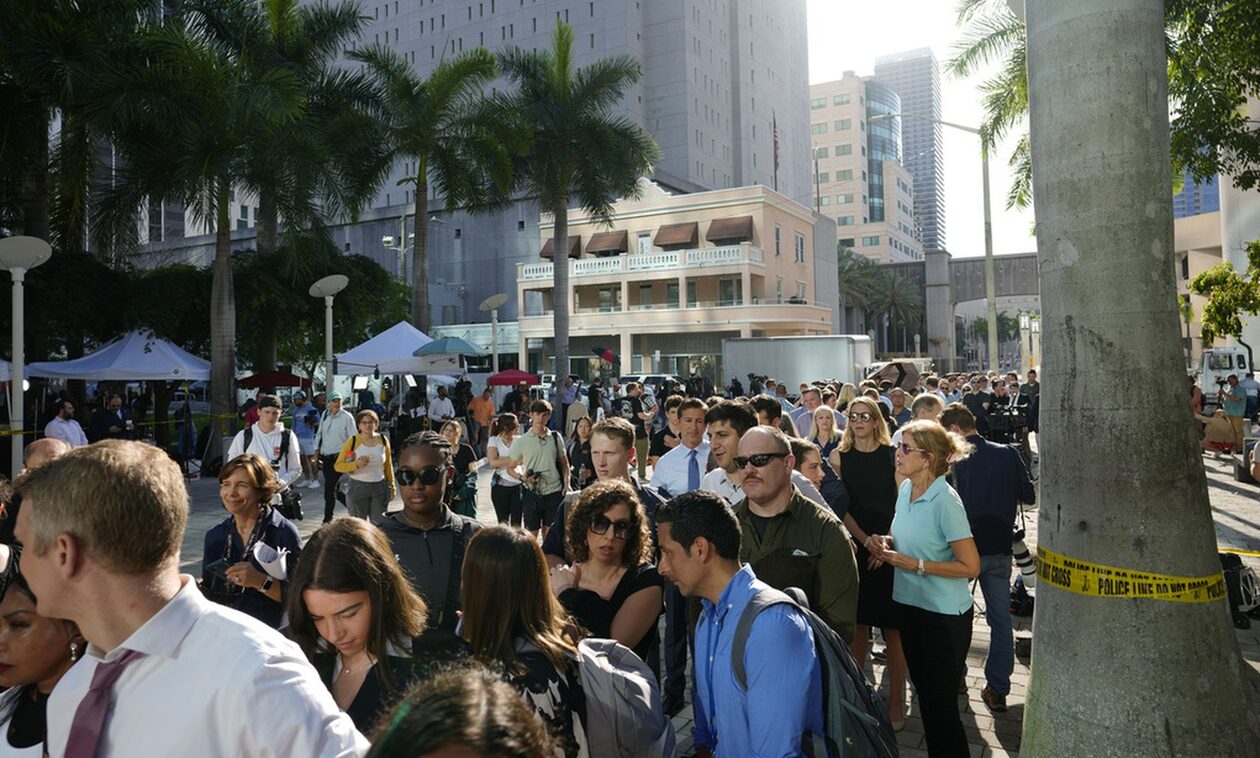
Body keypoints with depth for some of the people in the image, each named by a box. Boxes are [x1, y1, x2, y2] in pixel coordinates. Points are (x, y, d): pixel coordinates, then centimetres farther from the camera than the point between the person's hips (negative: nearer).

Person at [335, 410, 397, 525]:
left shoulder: (383, 440, 2)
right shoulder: (352, 441, -6)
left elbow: (388, 466, 11)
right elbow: (338, 466, -5)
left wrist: (391, 487, 10)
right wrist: (356, 464, -21)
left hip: (379, 487, 2)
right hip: (358, 488, -2)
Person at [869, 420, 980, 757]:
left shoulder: (945, 500, -22)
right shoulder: (906, 488, 2)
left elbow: (970, 566, -20)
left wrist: (914, 564, -22)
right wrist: (888, 544, -2)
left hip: (944, 616, -8)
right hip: (911, 604, 8)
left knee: (940, 704, 5)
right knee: (924, 694, 21)